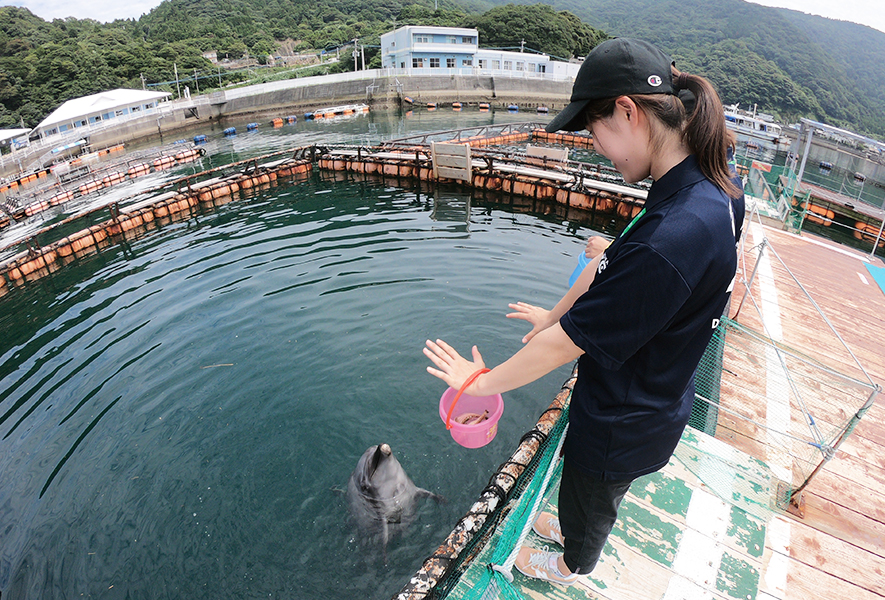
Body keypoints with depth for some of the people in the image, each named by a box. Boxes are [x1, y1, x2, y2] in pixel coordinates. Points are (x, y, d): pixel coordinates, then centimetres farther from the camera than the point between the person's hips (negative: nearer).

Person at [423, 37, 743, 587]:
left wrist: (481, 381, -16)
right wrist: (555, 313, 13)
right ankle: (576, 527, 66)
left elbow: (566, 342, -31)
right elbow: (608, 267, 3)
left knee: (589, 501, 26)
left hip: (623, 426, -7)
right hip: (655, 402, 7)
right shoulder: (709, 186, -9)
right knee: (594, 496, 35)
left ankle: (571, 566, 58)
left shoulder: (673, 241, -40)